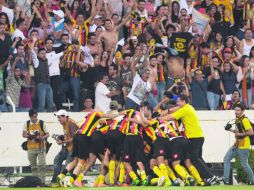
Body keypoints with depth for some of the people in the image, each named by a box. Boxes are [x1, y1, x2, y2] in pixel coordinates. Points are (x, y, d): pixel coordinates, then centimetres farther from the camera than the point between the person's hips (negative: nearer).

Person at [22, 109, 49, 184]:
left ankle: (42, 181, -8)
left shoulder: (42, 123, -4)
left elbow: (47, 134, 0)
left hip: (41, 147, -3)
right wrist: (29, 136, -18)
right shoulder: (27, 124, 3)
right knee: (33, 166, 11)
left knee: (42, 165, -10)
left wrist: (42, 138, -21)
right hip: (31, 148, 3)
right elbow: (23, 134, 4)